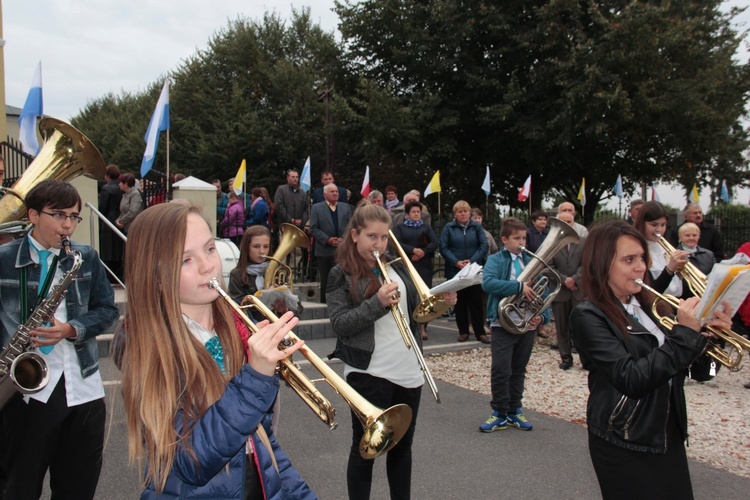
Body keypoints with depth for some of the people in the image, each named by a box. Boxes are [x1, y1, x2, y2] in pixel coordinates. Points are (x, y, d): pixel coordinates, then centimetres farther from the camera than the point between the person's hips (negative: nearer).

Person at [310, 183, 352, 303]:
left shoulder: (345, 207, 12)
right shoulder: (316, 208, 3)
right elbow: (313, 228, -4)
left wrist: (344, 238, -9)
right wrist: (327, 239, -14)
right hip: (324, 251, -2)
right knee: (326, 280, 4)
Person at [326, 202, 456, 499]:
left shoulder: (396, 268, 10)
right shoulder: (342, 275, -6)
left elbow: (416, 311, 17)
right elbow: (339, 324, -14)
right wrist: (377, 303, -23)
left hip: (409, 371, 6)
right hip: (368, 374, -5)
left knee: (402, 446, 18)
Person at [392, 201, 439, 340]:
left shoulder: (426, 228, 16)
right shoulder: (399, 228, 10)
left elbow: (434, 243, 2)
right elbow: (397, 244, -7)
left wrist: (421, 252, -11)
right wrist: (413, 250, -16)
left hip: (424, 266, 2)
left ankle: (422, 327, -3)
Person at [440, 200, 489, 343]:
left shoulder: (476, 227, 5)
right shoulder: (449, 228, 2)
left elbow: (484, 246, -1)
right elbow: (443, 248, -4)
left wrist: (472, 261, -13)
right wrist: (456, 262, -14)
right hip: (455, 271, 0)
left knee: (476, 301, 1)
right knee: (460, 302, 6)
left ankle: (480, 332, 6)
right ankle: (463, 332, 15)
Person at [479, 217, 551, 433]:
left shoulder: (531, 262, 8)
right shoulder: (496, 260, -4)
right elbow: (488, 283, -23)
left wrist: (543, 315, -10)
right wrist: (519, 286, -27)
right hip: (503, 324, -4)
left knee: (519, 370, 14)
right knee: (501, 370, -6)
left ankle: (514, 411, 27)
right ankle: (500, 414, 9)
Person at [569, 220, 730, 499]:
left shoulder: (648, 305, 5)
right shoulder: (588, 316, -16)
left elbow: (694, 368, 9)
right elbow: (632, 380, -25)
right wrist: (684, 333, -24)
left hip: (669, 437, 7)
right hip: (625, 447, -7)